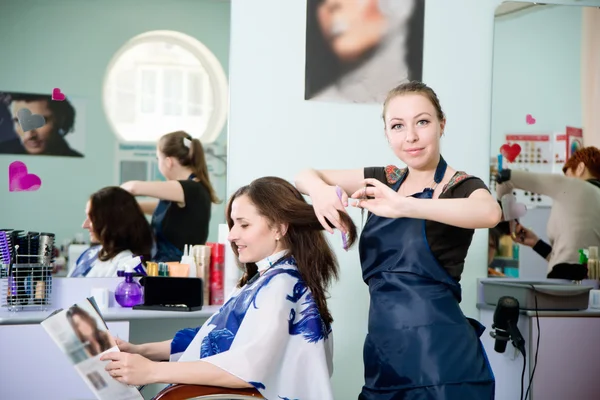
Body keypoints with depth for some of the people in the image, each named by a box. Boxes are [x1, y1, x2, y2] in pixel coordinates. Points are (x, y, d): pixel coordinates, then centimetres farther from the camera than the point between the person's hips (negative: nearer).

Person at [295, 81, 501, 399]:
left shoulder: (461, 187, -6)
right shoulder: (386, 180, 11)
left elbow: (491, 212, -30)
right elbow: (306, 176, 14)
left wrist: (402, 206, -37)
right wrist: (320, 190, -11)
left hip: (439, 351, -6)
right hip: (384, 349, 6)